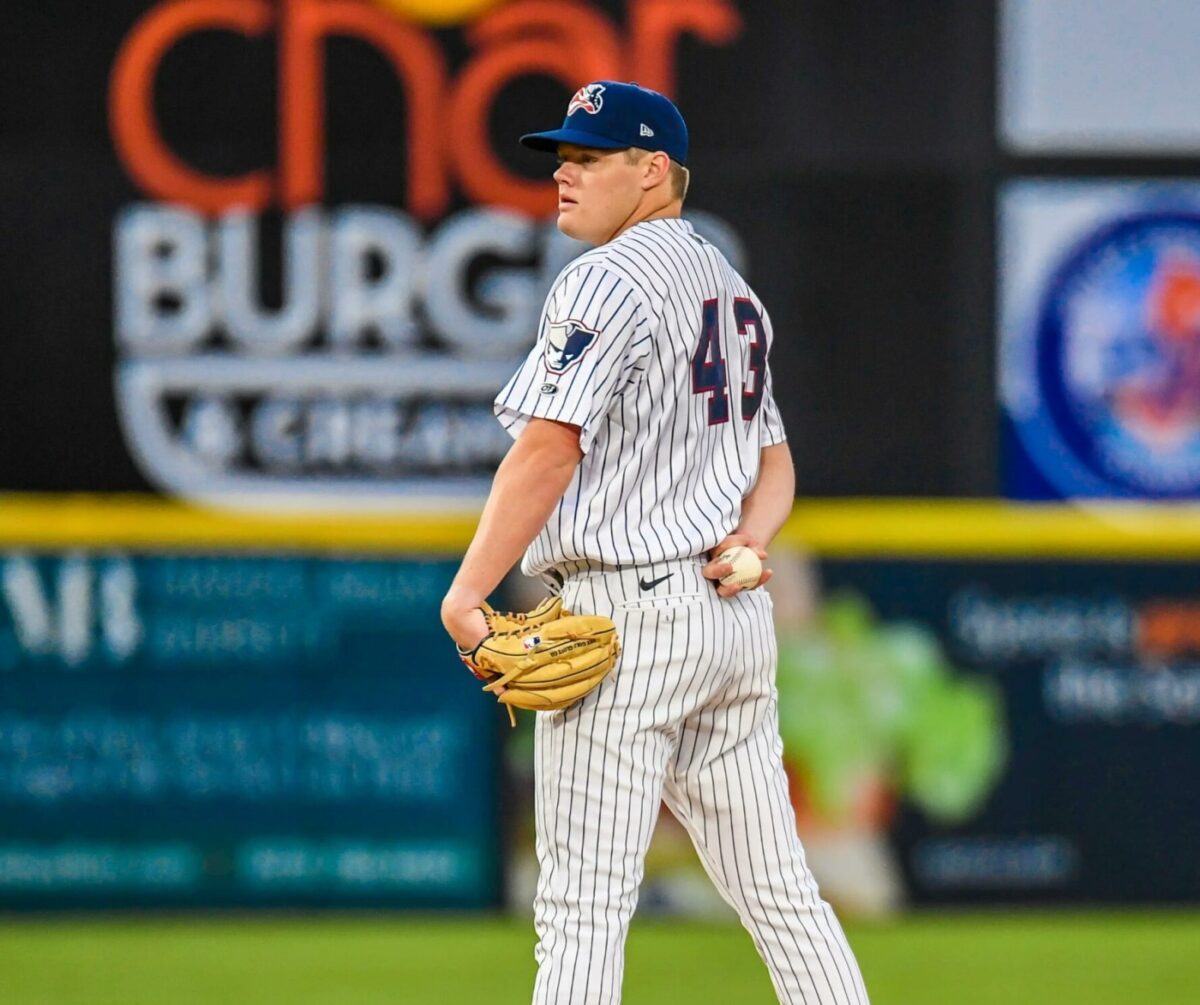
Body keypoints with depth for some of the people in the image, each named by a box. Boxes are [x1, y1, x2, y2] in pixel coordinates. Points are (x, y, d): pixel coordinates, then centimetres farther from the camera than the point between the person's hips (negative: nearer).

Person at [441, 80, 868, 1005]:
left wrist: (467, 589, -15)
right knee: (778, 891, 9)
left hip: (628, 613, -9)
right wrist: (746, 542, 3)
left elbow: (549, 449, -17)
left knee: (584, 902, -8)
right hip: (739, 616, 9)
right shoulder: (734, 290, 20)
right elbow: (774, 464, 22)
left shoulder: (609, 281, -9)